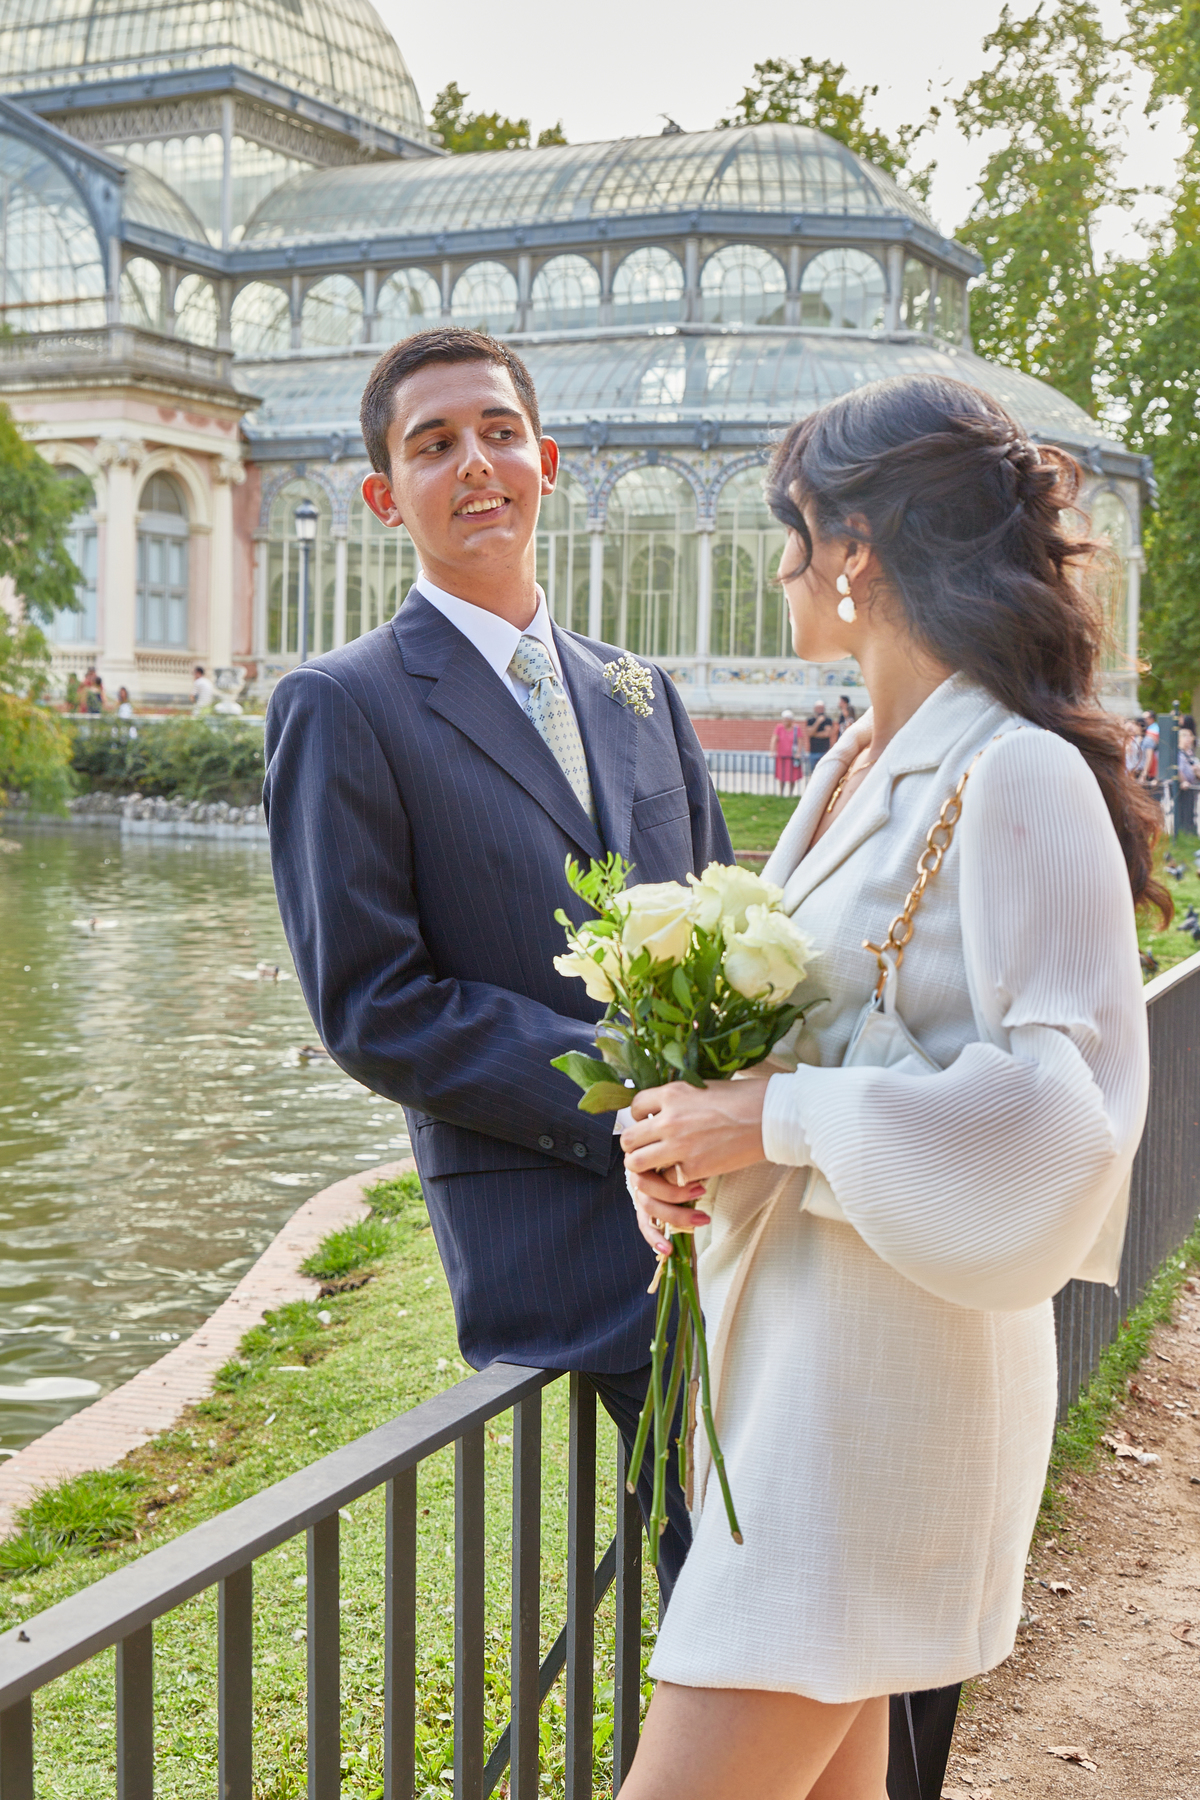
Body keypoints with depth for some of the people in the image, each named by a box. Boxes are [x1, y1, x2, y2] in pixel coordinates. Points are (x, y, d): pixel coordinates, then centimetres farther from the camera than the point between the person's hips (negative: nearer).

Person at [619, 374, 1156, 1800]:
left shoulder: (1019, 781, -16)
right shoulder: (855, 768, 12)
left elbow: (1061, 1108, -21)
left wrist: (777, 1122, -19)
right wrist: (685, 1141, 0)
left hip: (893, 1368, -8)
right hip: (783, 1337, 9)